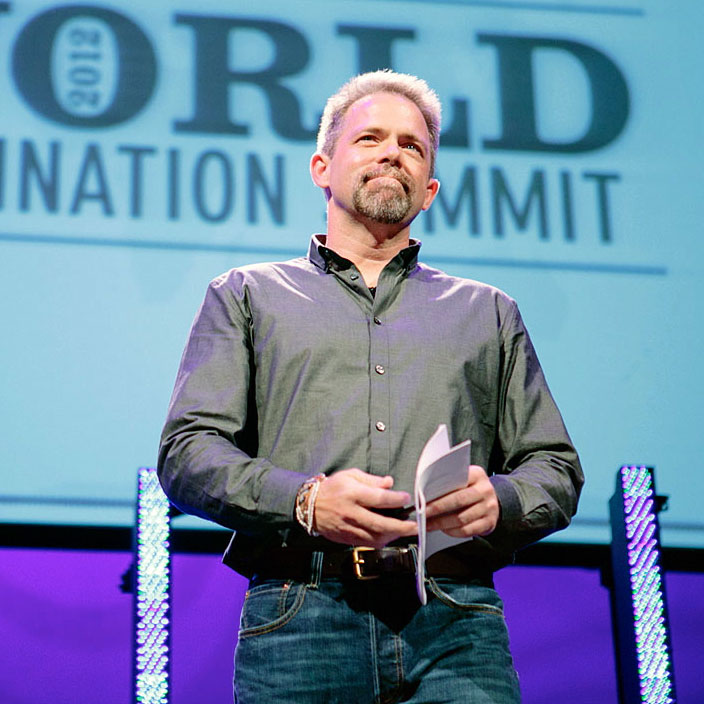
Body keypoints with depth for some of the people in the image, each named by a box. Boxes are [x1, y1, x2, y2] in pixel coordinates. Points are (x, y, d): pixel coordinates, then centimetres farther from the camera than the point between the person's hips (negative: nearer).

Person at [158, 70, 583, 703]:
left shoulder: (487, 312, 26)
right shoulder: (247, 295, 20)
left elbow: (557, 467, 20)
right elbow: (188, 452, 8)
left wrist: (498, 501, -4)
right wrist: (303, 500, -11)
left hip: (455, 625, 1)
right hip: (299, 620, -1)